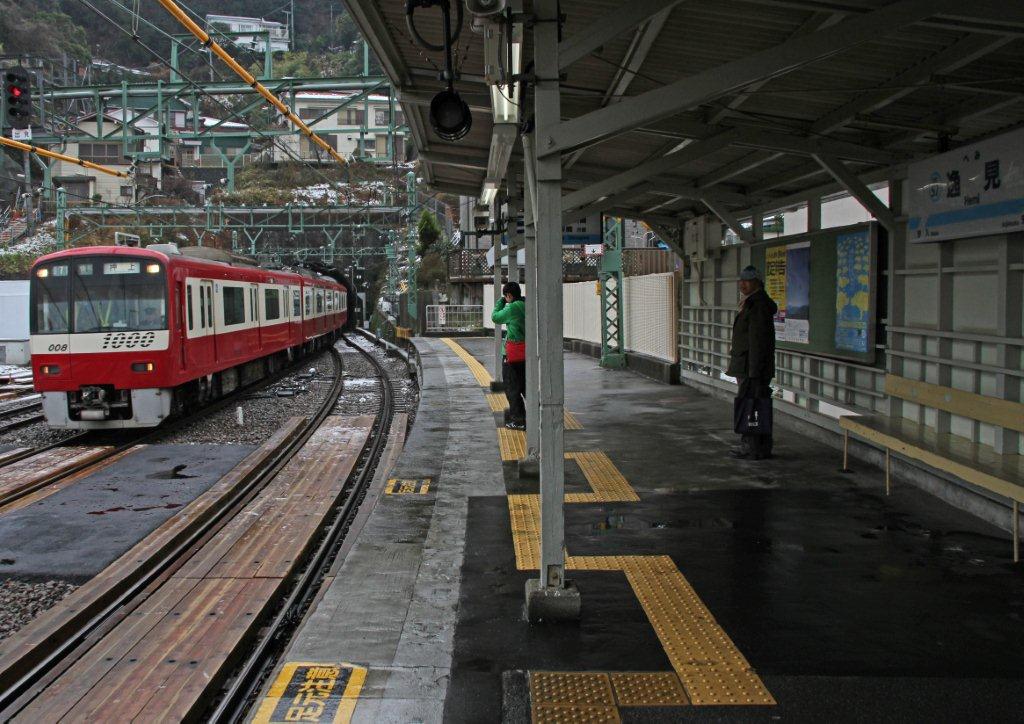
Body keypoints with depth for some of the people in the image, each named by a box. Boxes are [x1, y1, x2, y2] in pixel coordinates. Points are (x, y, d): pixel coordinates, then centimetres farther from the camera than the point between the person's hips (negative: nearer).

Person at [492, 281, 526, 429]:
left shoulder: (512, 308, -16)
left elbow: (495, 317, -1)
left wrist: (501, 301, 10)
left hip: (513, 353, -7)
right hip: (527, 352, 7)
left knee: (512, 388, 3)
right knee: (526, 386, 16)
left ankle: (518, 420, 5)